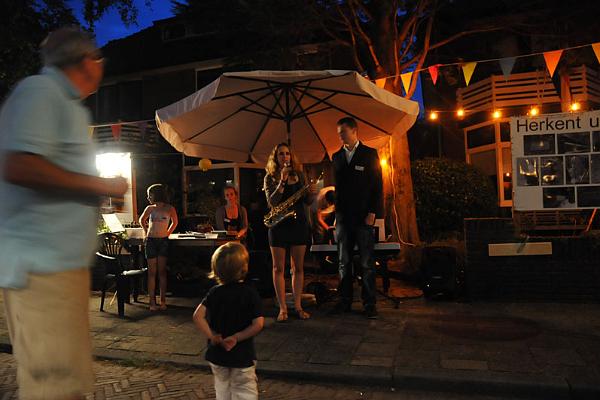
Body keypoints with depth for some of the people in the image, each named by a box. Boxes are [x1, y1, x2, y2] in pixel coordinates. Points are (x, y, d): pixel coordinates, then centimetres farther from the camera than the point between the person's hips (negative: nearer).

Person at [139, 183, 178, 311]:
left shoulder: (169, 208, 0)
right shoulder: (150, 208, 7)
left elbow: (175, 222, 16)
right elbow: (142, 220, 26)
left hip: (163, 241, -2)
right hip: (151, 241, 2)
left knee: (162, 272, 0)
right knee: (152, 272, 1)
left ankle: (163, 301, 4)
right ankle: (152, 302, 3)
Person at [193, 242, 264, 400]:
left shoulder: (214, 292, -5)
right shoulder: (249, 293, -13)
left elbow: (197, 316, -16)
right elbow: (258, 324, -20)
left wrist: (212, 336, -13)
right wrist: (236, 337, -15)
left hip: (217, 354, 3)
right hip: (242, 355, -3)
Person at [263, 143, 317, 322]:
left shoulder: (298, 174, 9)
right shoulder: (270, 177, 2)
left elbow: (306, 201, 11)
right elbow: (272, 202, -12)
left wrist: (311, 194, -11)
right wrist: (282, 181, -19)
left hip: (298, 223, 2)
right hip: (279, 225, -2)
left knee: (298, 267, 6)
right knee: (278, 268, 1)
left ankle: (298, 306, 15)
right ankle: (282, 308, 8)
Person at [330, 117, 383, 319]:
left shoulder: (370, 154, 2)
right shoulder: (337, 156, 14)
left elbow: (378, 185, -2)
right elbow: (337, 186, 14)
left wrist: (372, 213, -10)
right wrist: (336, 214, 7)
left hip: (363, 217, -4)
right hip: (343, 217, 4)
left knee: (367, 263, 1)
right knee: (344, 262, 7)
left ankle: (369, 303, 8)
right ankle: (345, 300, 14)